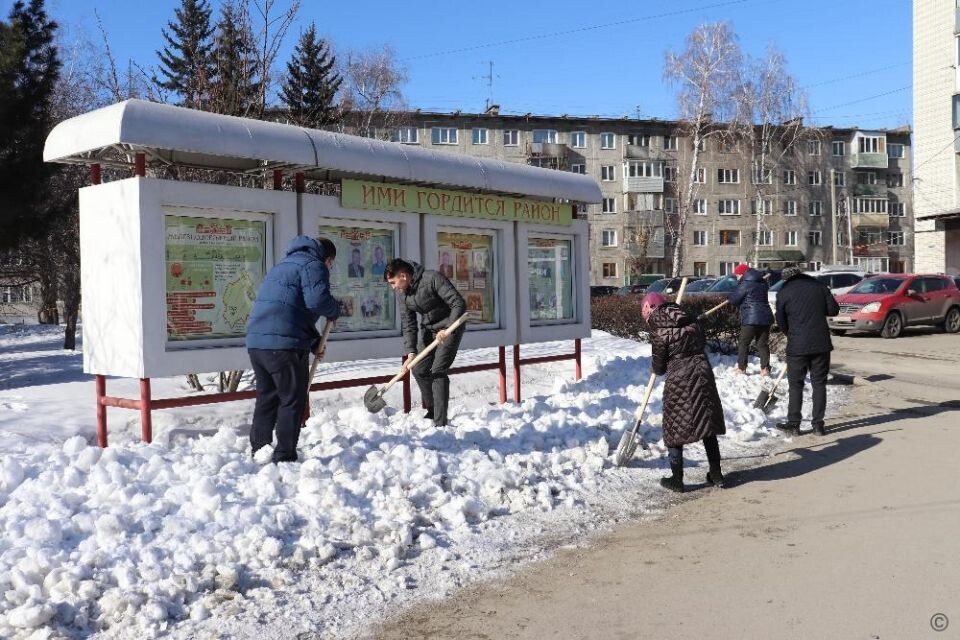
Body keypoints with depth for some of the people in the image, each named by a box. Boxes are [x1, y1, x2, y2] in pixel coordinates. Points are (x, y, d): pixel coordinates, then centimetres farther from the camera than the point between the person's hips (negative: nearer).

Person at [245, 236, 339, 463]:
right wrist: (335, 310, 3)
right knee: (292, 400, 1)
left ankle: (258, 452, 23)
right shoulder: (314, 266, -1)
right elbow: (317, 299, -19)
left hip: (256, 341, 9)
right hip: (284, 344, -9)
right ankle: (284, 457, 1)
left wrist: (313, 341, 24)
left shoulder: (284, 265, 29)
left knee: (266, 398, 18)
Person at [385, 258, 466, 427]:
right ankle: (431, 413, 26)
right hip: (428, 329, 8)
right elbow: (408, 325, -3)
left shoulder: (433, 278, -25)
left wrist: (447, 329, -33)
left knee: (437, 371, -16)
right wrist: (411, 353, -14)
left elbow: (459, 304, -26)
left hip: (450, 326, -7)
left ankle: (440, 423, -13)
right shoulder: (403, 293, -3)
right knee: (419, 370, 6)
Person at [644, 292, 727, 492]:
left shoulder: (658, 332, -9)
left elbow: (659, 367, -3)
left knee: (675, 428, 7)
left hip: (679, 380, -6)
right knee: (707, 425, 15)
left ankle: (677, 479, 13)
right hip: (703, 375, 6)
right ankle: (716, 475, 23)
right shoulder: (691, 321, 6)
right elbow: (702, 342, 15)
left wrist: (658, 369, 18)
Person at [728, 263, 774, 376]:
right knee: (762, 344, 9)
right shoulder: (762, 283, 13)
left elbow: (734, 300, -8)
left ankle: (741, 368, 9)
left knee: (744, 343, 6)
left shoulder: (745, 284, -11)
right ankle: (765, 368, 3)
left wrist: (732, 295, 15)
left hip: (751, 319, -7)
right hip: (765, 317, 7)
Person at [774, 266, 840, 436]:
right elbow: (833, 310, 4)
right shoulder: (819, 286, 5)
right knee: (819, 384, 9)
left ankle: (793, 424, 7)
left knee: (795, 385, 6)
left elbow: (781, 321, 1)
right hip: (821, 344, 3)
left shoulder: (784, 293, -2)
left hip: (797, 346, -2)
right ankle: (818, 424, 11)